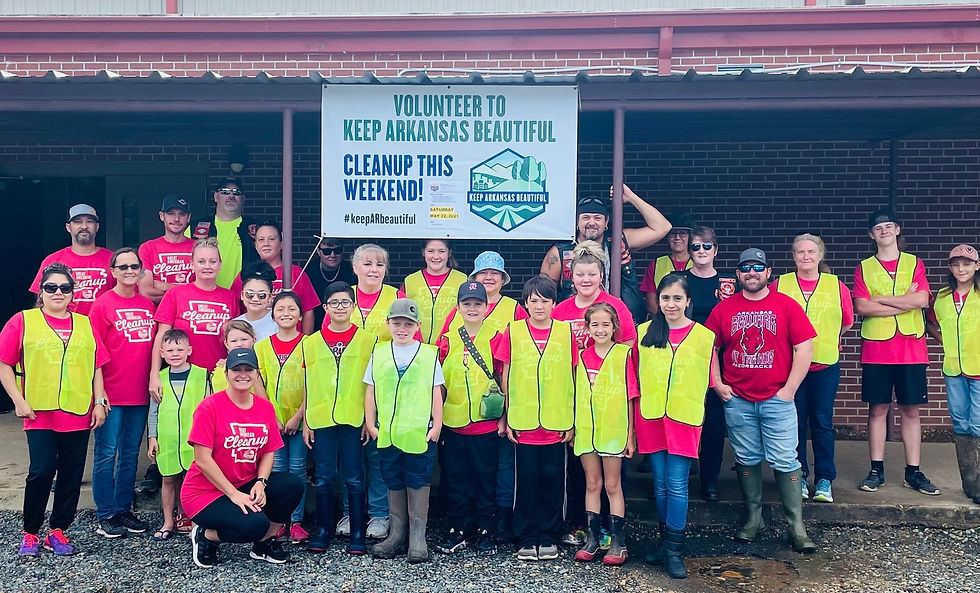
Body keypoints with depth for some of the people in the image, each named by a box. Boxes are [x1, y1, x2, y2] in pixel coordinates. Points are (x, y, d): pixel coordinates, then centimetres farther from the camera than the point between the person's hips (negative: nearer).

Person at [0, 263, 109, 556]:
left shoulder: (85, 324, 12)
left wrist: (99, 402, 5)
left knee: (72, 473, 6)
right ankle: (30, 533, 12)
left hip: (78, 412, 3)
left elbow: (96, 367, 13)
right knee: (41, 471, -7)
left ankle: (57, 531, 19)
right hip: (39, 412, -3)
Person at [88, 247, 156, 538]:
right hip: (111, 394, -5)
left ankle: (123, 509, 23)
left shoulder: (148, 305, 9)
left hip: (140, 394, 5)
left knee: (131, 454, 12)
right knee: (107, 454, 2)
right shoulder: (102, 305, -5)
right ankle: (105, 516, 12)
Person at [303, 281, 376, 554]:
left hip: (353, 419, -2)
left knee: (354, 478, 3)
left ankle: (357, 534, 12)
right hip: (321, 420, 2)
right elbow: (308, 386, 10)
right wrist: (306, 423, 6)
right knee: (323, 477, 7)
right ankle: (322, 531, 20)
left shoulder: (367, 340, 3)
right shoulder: (312, 342, 8)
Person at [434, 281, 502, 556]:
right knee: (454, 478, 9)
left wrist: (503, 415, -3)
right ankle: (457, 531, 22)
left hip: (485, 423, -2)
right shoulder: (447, 341, 6)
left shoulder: (494, 338, -1)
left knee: (485, 478, 6)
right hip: (453, 422, 3)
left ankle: (485, 532, 19)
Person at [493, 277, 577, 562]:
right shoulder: (513, 331, 1)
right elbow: (505, 377, 5)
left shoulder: (566, 331, 3)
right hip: (523, 421, 0)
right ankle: (526, 539, 19)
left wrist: (572, 421, 3)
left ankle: (548, 538, 21)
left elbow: (572, 378, 6)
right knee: (526, 480, 6)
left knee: (552, 480, 7)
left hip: (557, 422, 1)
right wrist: (506, 418, 2)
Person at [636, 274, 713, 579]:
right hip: (651, 416, 2)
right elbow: (636, 374, 9)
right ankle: (665, 541, 24)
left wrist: (688, 405, 0)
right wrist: (636, 414, 5)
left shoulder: (704, 336, -2)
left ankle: (674, 551, 8)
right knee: (660, 484, 11)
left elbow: (706, 379, 5)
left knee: (676, 485, -2)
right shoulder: (645, 332, 4)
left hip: (684, 418, -2)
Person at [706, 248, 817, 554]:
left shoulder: (786, 305, 0)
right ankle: (753, 519, 22)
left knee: (785, 462, -2)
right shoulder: (724, 309, 6)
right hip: (737, 401, 2)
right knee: (747, 460, 10)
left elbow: (804, 348, -2)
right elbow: (710, 349, 11)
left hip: (777, 399, -2)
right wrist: (717, 384, 1)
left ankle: (797, 527, 7)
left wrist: (789, 389, -7)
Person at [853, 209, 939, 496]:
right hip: (876, 349, 0)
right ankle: (876, 471, 10)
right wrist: (905, 301, -9)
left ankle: (913, 472, 12)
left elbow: (922, 300, -8)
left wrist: (880, 299, -8)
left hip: (911, 349, 1)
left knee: (910, 410, 5)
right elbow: (861, 306, -7)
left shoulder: (915, 264, 8)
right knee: (878, 409, 3)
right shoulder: (863, 268, 7)